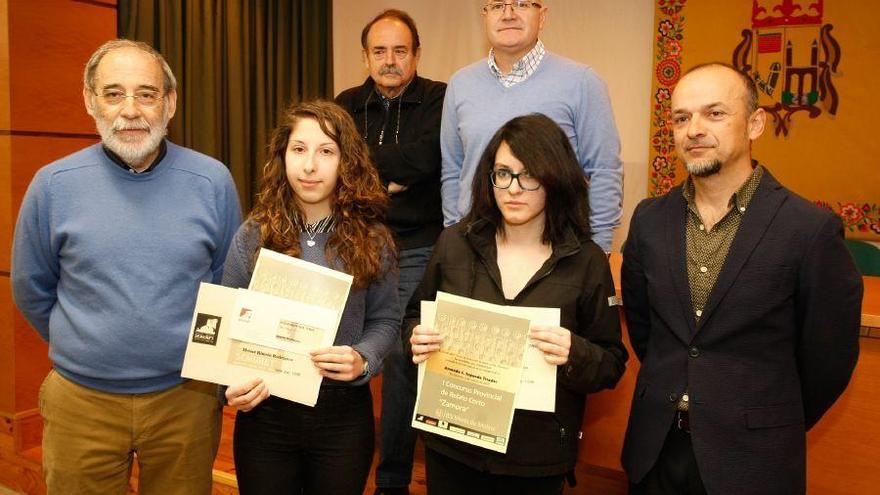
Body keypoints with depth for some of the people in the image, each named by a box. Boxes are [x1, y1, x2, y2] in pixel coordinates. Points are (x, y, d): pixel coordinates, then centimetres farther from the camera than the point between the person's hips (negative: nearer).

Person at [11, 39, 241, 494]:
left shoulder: (213, 181, -5)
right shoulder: (53, 185, -5)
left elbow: (231, 285, 7)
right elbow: (32, 291, 7)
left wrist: (191, 352, 7)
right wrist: (85, 352, 12)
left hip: (186, 397, 1)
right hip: (81, 402, 0)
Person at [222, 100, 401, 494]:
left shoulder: (371, 239, -4)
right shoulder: (253, 235, -4)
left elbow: (385, 319, 3)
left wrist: (363, 361, -17)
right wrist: (232, 385, -15)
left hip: (343, 412, 0)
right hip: (264, 410, 0)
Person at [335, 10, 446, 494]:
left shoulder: (439, 100, -1)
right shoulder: (347, 104, 11)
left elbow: (426, 156, -18)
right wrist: (385, 180, -14)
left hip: (416, 250, -3)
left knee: (401, 355, -1)